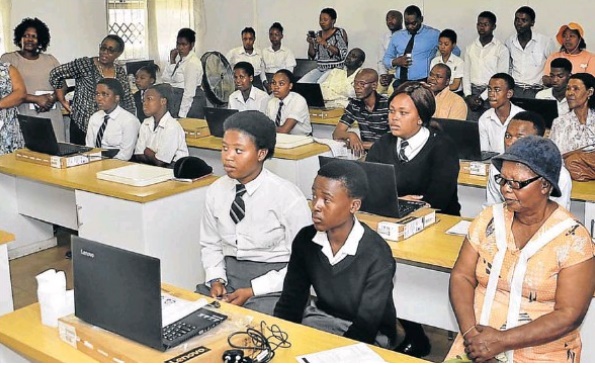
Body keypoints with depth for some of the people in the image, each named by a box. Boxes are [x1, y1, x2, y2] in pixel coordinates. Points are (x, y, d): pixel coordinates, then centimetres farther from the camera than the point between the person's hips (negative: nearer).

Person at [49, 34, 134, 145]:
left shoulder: (120, 72, 7)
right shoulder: (85, 64, -6)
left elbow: (128, 100, 13)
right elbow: (55, 74, -3)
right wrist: (63, 101, -2)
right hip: (82, 125, -3)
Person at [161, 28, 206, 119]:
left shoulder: (193, 62, -15)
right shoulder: (179, 58, 10)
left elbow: (189, 91, -19)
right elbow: (165, 79, 6)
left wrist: (182, 115, -19)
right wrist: (172, 60, -4)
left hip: (191, 101, -8)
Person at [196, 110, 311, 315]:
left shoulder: (288, 198, -14)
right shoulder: (216, 191, 2)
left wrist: (252, 291, -15)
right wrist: (216, 280, -5)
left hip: (273, 287, -5)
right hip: (228, 276, 5)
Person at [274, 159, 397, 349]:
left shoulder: (377, 255, -23)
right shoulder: (305, 240, -8)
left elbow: (366, 326, -21)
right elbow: (291, 302, -1)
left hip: (369, 338, -5)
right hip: (320, 318, 5)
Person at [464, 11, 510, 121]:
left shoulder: (502, 49, 0)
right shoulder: (470, 48, 14)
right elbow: (466, 74, 11)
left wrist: (482, 98, -11)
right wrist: (468, 95, -3)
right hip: (472, 91, 3)